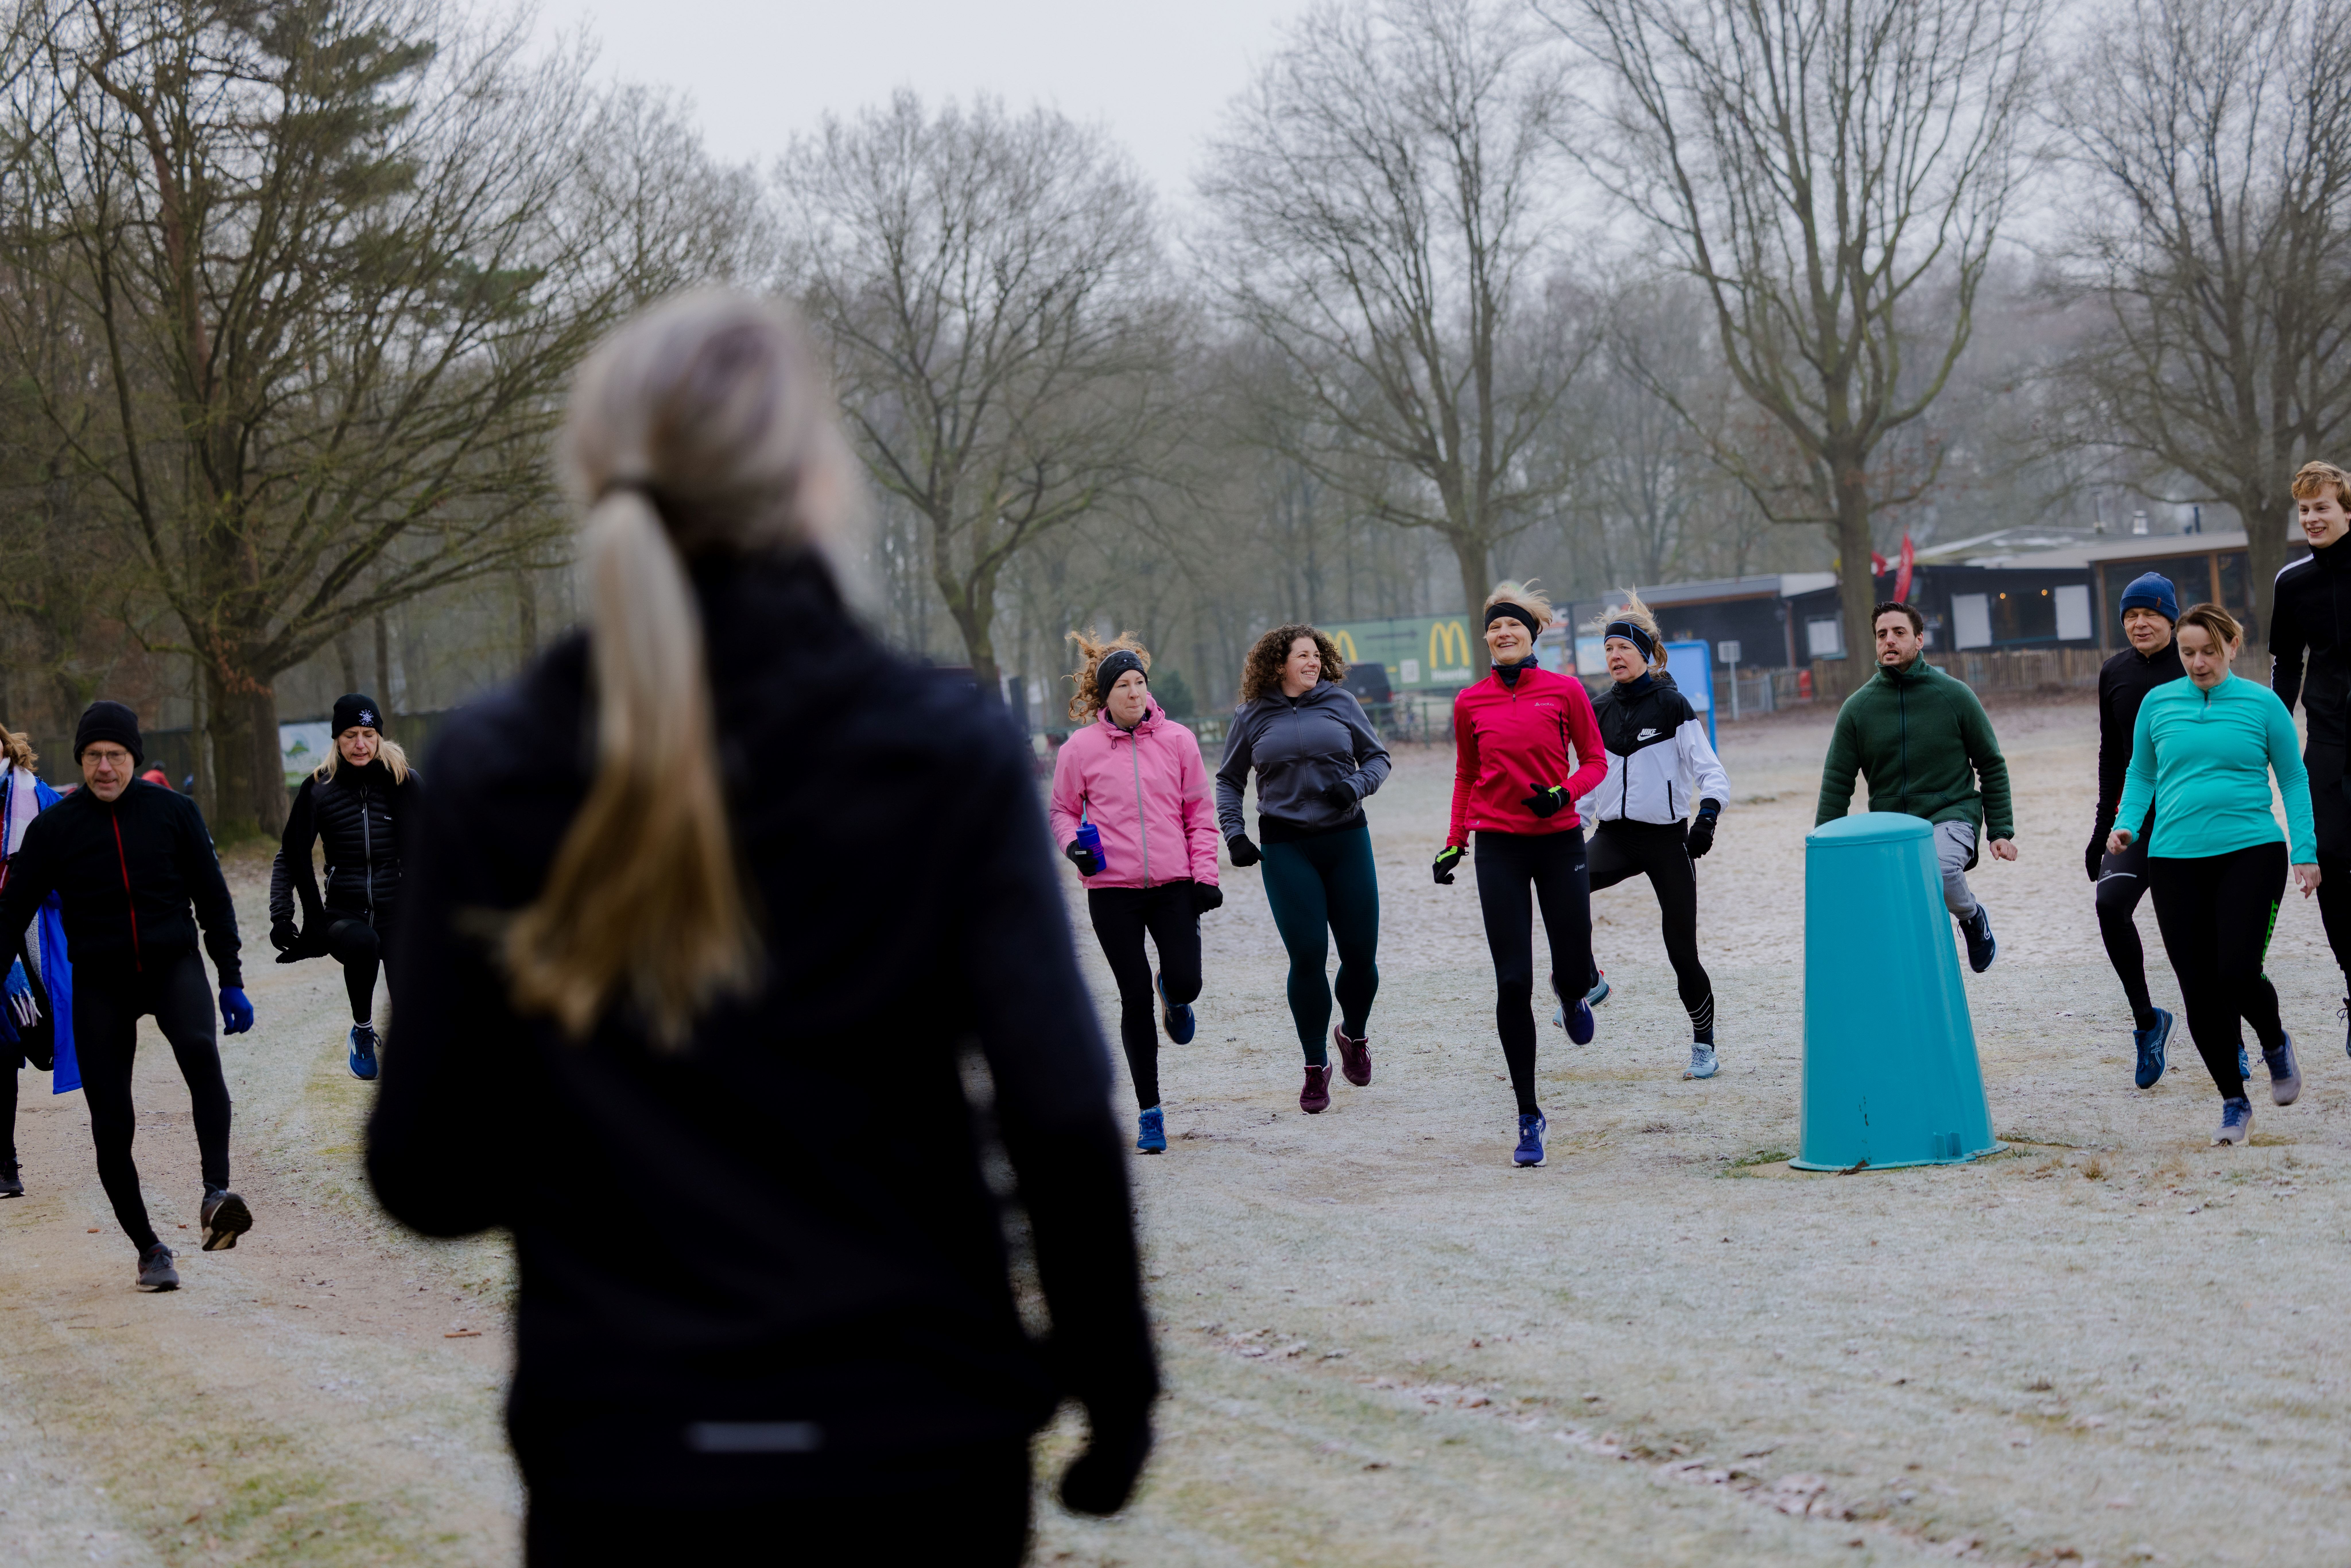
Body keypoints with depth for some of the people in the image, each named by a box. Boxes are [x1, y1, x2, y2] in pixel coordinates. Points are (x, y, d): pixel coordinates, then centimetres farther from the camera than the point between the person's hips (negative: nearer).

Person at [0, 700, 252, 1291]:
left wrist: (232, 982, 5)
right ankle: (149, 1249, 12)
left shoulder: (173, 812, 1)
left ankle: (216, 1194, -38)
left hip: (173, 965, -1)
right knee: (111, 1124, -2)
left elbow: (213, 899, 8)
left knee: (199, 1048, -32)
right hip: (99, 982, 1)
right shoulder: (55, 827, 0)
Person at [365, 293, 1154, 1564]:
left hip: (621, 1459, 1)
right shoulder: (947, 753, -7)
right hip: (912, 1440, -1)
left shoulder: (491, 770, -3)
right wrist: (1114, 1377, 2)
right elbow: (1057, 1111, -11)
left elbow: (426, 1174, -2)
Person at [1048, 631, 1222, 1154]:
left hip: (1174, 885, 1)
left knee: (1186, 982, -10)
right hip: (1112, 890, -1)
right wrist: (1074, 845, -10)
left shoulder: (1177, 739, 3)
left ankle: (1173, 996, 32)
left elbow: (1199, 812, 8)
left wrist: (1205, 874, 0)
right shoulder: (1081, 748, -1)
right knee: (1135, 998, -1)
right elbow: (1062, 810, 10)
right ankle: (1150, 1110, 9)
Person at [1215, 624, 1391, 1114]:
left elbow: (1378, 757, 11)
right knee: (1307, 957, -7)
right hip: (1286, 849, -1)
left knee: (1360, 954, 2)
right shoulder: (1252, 717, 5)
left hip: (1346, 840, 1)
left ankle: (1354, 1035, 32)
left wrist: (1357, 786, -10)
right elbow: (1228, 781, 15)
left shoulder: (1340, 702, 4)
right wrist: (1233, 835, 2)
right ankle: (1316, 1066, 7)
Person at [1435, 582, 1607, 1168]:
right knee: (1513, 982, -5)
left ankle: (1572, 994, 42)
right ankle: (1529, 1118, 2)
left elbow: (1595, 761, 4)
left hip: (1560, 841, 0)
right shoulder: (1471, 703, 3)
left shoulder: (1565, 691, -1)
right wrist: (1455, 842, 11)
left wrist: (1564, 793, -15)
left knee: (1575, 972, -1)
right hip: (1499, 849, 0)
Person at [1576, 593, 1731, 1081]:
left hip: (1668, 838, -4)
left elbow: (1709, 769, -8)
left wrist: (1707, 816, -25)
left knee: (1682, 950, -2)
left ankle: (1704, 1045, 15)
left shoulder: (1671, 705, -5)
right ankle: (1584, 982, -8)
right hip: (1615, 836, 4)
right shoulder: (1599, 712, 9)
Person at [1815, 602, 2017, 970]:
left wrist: (2001, 832, 0)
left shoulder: (1954, 696, -1)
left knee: (1940, 867, -34)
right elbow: (1837, 783, 6)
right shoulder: (1858, 708, 3)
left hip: (1951, 816, -3)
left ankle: (1972, 918, -3)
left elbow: (1992, 767, 6)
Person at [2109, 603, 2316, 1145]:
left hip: (2251, 853, -3)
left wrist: (2306, 851, 1)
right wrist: (2127, 824, 1)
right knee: (2199, 991, 0)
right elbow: (2141, 775, 19)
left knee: (2238, 974, -15)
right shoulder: (2158, 704, 8)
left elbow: (2293, 779, 8)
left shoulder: (2262, 704, 2)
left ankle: (2275, 1045, 19)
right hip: (2175, 861, 3)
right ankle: (2234, 1103, 15)